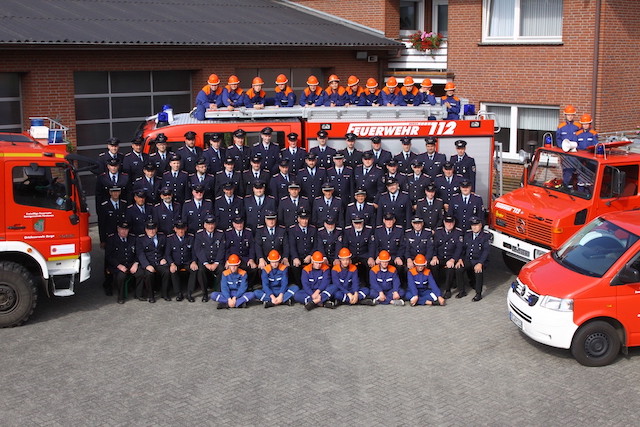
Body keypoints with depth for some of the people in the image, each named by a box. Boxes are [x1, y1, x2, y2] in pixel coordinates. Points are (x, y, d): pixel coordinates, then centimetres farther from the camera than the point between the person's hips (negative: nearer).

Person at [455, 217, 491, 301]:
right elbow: (463, 247, 11)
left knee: (478, 271, -34)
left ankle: (478, 294, -17)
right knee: (458, 269, -23)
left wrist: (480, 263, -25)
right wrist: (460, 259, -7)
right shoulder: (467, 234, 12)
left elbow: (486, 250, -13)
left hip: (479, 260, -4)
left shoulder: (486, 235, -4)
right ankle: (461, 291, -5)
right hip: (468, 259, 4)